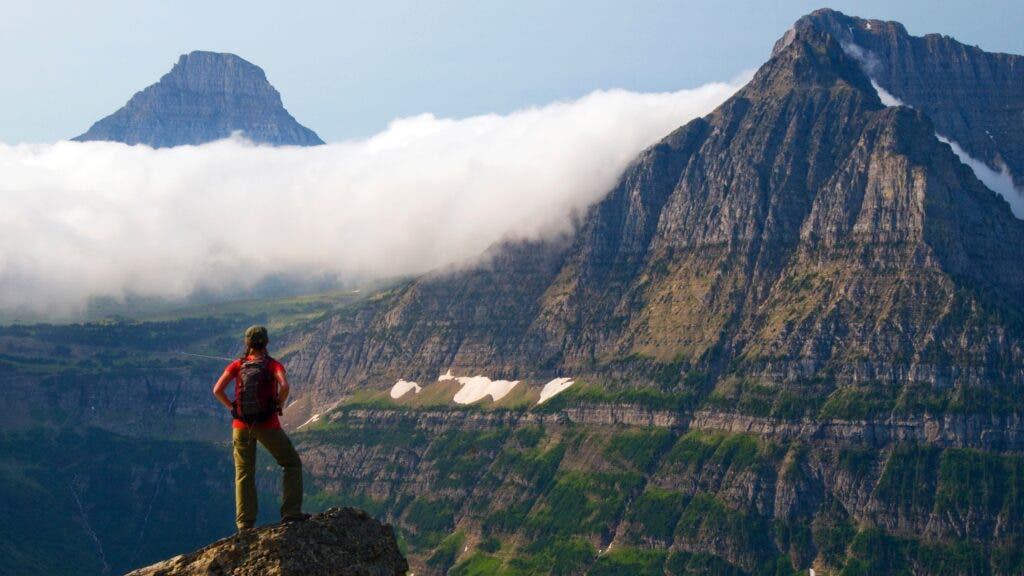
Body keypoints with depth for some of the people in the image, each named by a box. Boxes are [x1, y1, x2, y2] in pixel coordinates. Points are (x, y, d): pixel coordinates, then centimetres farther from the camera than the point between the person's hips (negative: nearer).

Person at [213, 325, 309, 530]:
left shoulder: (237, 365, 1)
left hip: (241, 426, 3)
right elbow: (284, 386, -24)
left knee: (244, 475, 12)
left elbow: (217, 390, -9)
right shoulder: (273, 365, -6)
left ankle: (245, 524, 11)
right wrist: (279, 404, -6)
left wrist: (232, 407, 4)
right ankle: (291, 512, 4)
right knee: (292, 463, 14)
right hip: (268, 425, -3)